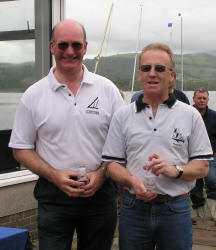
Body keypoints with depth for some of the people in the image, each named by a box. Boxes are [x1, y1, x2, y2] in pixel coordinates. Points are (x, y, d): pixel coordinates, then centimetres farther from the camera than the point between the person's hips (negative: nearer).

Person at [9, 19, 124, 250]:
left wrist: (101, 173, -10)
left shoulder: (107, 89, 2)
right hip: (53, 196, -1)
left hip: (100, 193, 1)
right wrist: (54, 176, -11)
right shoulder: (33, 96, 0)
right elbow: (21, 149, 3)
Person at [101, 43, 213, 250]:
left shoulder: (190, 115, 3)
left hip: (176, 209, 0)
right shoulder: (122, 116, 5)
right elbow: (111, 163, 3)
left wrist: (175, 170, -17)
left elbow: (202, 166, 2)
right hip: (134, 208, 1)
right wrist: (133, 181, -15)